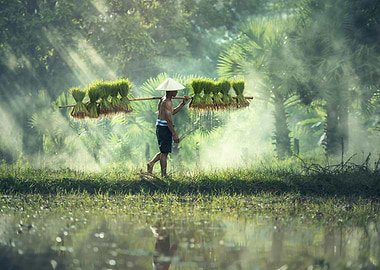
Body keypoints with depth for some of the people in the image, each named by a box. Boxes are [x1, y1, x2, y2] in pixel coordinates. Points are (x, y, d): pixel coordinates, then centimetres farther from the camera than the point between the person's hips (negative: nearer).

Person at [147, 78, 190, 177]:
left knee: (164, 151, 20)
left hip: (159, 127, 9)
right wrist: (174, 134, -21)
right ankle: (164, 175, 4)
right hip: (165, 128, -9)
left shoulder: (163, 99, 13)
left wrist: (183, 103, 17)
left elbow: (172, 112, 23)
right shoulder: (167, 102, -18)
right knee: (164, 152, -2)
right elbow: (168, 119, -22)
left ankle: (151, 163, 10)